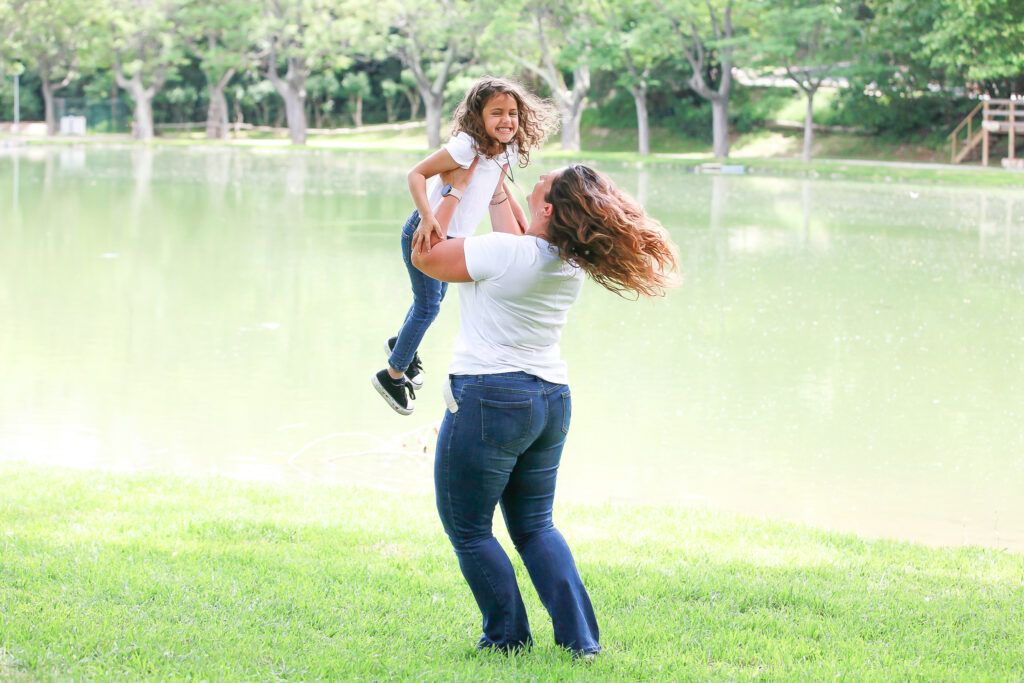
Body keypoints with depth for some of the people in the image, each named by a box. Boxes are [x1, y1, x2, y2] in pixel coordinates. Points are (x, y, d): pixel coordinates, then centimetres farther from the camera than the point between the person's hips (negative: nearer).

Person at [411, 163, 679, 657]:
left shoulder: (502, 252, -21)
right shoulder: (571, 263, 2)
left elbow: (424, 258, -7)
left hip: (488, 400, -8)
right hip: (551, 402, 8)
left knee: (468, 530, 8)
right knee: (535, 526, 19)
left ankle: (508, 636, 12)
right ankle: (580, 638, 10)